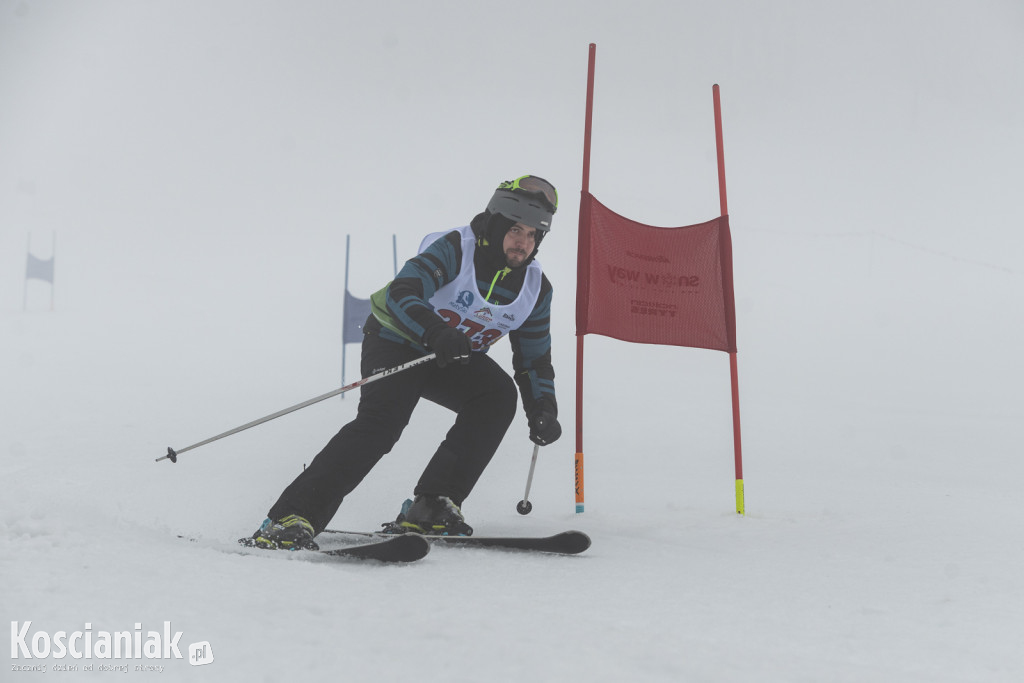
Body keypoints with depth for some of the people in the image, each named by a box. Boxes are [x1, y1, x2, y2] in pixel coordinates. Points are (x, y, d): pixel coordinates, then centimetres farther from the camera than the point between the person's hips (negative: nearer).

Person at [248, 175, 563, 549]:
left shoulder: (535, 288, -5)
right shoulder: (452, 249, -22)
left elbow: (535, 359, 6)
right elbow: (401, 295, -38)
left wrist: (542, 410, -11)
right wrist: (436, 333, -56)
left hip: (456, 361, 6)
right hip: (397, 341, -5)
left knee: (498, 395, -23)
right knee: (383, 420, -30)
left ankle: (431, 507, -21)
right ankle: (288, 519, -32)